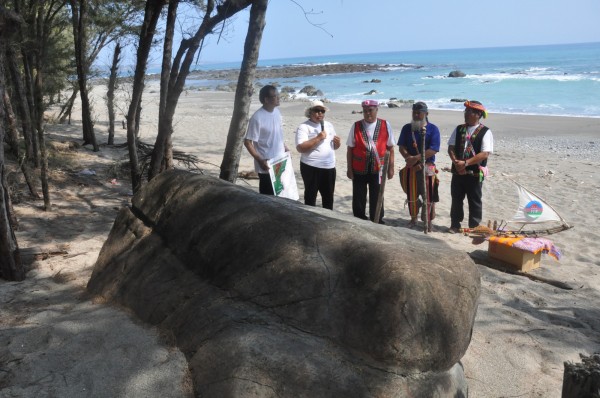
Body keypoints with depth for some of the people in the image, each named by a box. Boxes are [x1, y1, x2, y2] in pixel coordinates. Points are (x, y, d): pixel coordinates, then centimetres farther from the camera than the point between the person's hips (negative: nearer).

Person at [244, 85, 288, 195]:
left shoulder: (277, 111, 4)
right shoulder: (257, 118, -19)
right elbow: (247, 142, -17)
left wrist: (285, 148, 14)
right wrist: (260, 160, -23)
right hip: (267, 165, -7)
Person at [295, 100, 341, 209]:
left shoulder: (329, 125, 12)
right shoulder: (304, 127, -8)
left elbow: (334, 146, 21)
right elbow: (300, 148, -20)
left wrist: (337, 143, -3)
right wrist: (318, 138, -23)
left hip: (329, 167, 6)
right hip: (311, 168, -6)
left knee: (328, 197, 16)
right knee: (310, 196, 5)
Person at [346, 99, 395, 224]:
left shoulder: (385, 125, -1)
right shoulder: (356, 126, -1)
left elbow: (390, 148, 3)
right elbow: (350, 149, 2)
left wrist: (391, 167, 1)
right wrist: (349, 168, -1)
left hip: (378, 169, 0)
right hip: (359, 169, 0)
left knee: (376, 198, 11)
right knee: (358, 198, 9)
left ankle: (377, 223, 26)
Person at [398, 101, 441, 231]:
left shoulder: (433, 129, -4)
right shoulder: (407, 128, 6)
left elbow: (433, 150, -14)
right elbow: (401, 147, 0)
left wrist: (416, 158, -21)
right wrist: (409, 158, -18)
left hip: (427, 167, -3)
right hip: (411, 167, 3)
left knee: (428, 195, 2)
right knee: (411, 194, 10)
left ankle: (428, 220, 15)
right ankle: (413, 218, 26)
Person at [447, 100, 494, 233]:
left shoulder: (485, 132, -7)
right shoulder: (459, 129, 8)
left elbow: (485, 153, -15)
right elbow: (451, 147, 5)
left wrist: (465, 163, -21)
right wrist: (456, 161, -14)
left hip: (475, 172, -4)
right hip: (458, 171, 4)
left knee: (475, 201, 5)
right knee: (456, 199, 11)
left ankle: (474, 227, 17)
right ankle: (455, 225, 23)